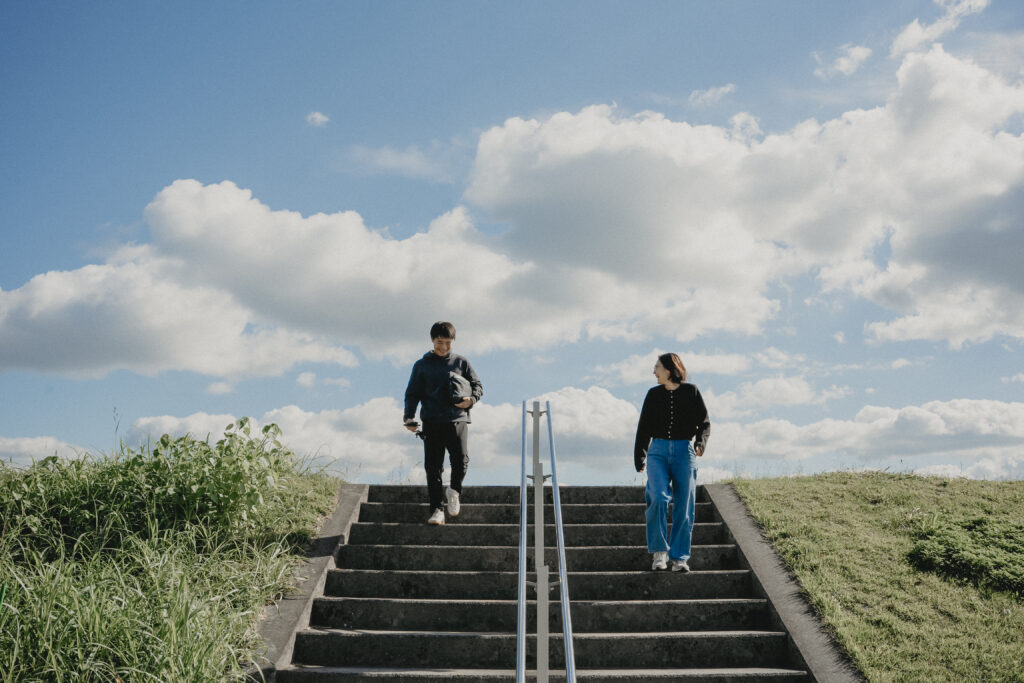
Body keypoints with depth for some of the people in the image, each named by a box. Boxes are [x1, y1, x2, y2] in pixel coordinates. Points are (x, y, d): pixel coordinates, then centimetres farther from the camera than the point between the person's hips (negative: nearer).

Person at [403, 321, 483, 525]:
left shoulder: (461, 362, 13)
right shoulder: (422, 365, 13)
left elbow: (478, 385, 14)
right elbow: (412, 393, 10)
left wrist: (471, 399, -8)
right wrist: (409, 418, -4)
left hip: (458, 419, 0)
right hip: (432, 422, 1)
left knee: (461, 460, -16)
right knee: (433, 467, -2)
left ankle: (454, 490, 14)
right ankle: (437, 510, 4)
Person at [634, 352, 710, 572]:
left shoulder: (690, 392, 4)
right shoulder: (654, 394, 10)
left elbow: (704, 423, 7)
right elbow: (644, 428, 17)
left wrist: (700, 443, -12)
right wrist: (639, 458, 18)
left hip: (684, 451, -1)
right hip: (658, 451, 1)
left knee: (684, 506, -2)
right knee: (658, 498, -19)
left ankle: (679, 558, 8)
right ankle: (659, 552, -8)